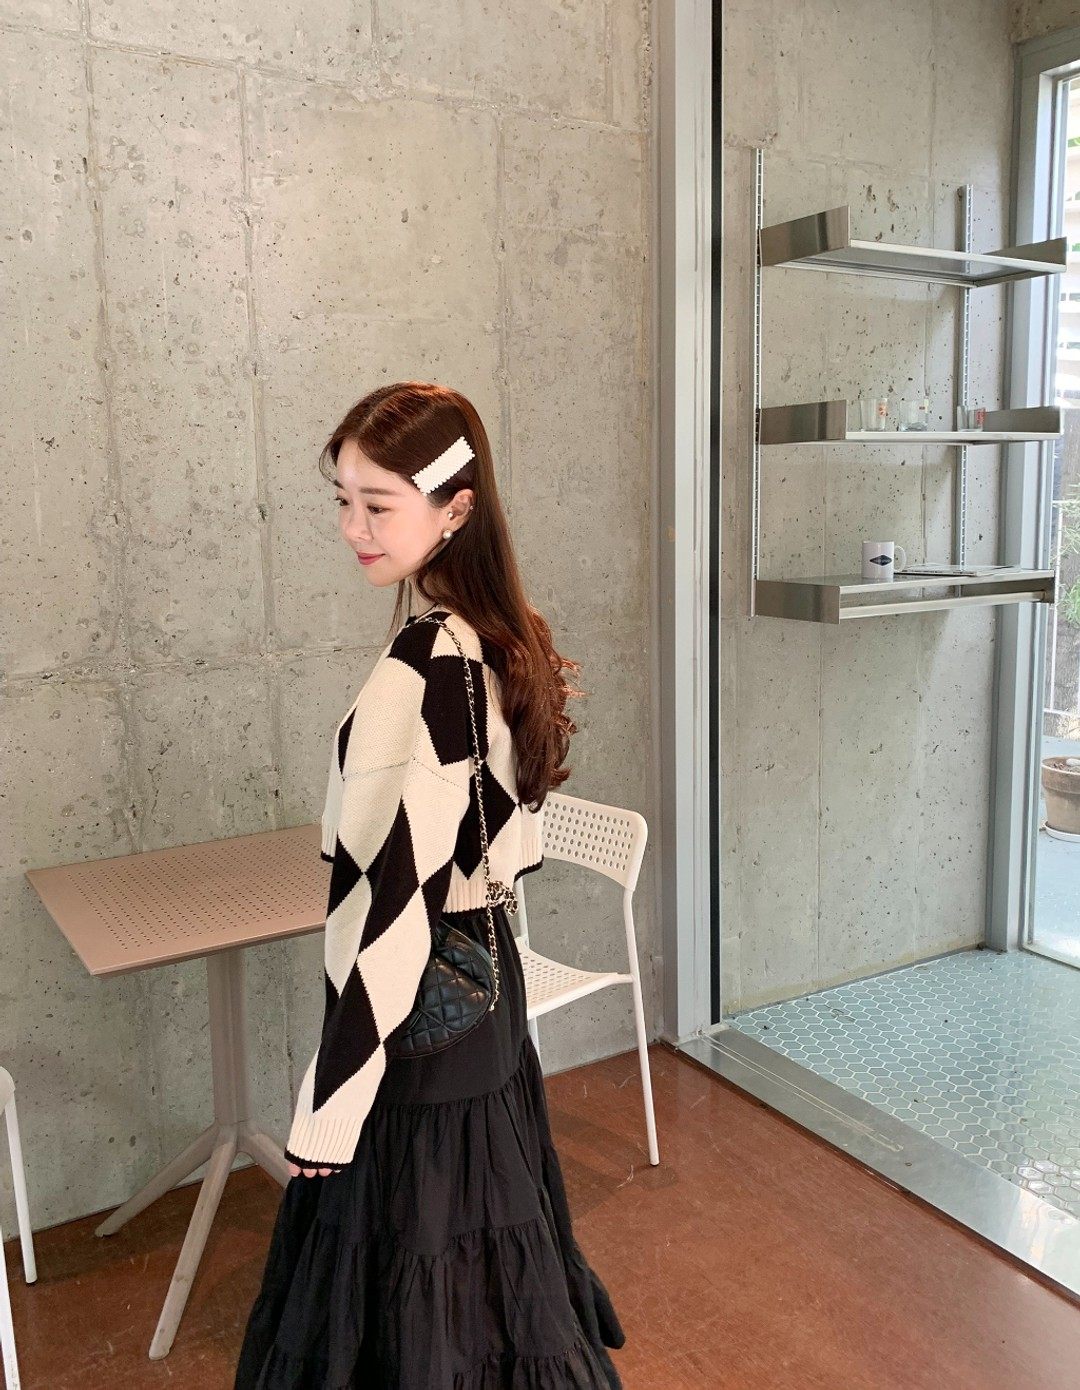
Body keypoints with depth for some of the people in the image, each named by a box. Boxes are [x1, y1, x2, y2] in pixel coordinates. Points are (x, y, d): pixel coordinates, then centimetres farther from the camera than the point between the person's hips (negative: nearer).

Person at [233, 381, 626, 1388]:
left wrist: (330, 1102, -18)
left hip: (416, 1013, -9)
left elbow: (398, 894, -25)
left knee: (414, 1298, 12)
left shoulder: (428, 666, -26)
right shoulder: (498, 642, 3)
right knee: (485, 1254, 25)